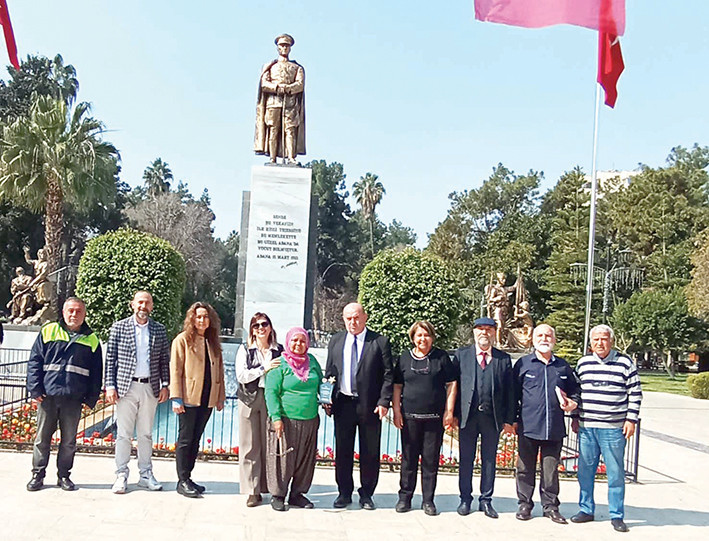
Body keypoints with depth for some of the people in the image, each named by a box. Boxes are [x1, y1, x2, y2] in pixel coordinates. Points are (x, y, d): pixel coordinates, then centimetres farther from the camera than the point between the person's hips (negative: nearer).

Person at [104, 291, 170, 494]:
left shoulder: (159, 330, 8)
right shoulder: (119, 327, 2)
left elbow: (164, 360, 10)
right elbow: (110, 359, 1)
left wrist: (164, 385, 4)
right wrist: (110, 386, -5)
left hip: (150, 388, 2)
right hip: (126, 387, -2)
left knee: (146, 434, 10)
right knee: (124, 434, 1)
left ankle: (146, 474, 18)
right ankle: (121, 476, 11)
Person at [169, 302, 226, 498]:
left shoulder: (213, 342, 14)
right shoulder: (183, 340, -2)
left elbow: (219, 371, 15)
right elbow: (175, 370, -7)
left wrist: (220, 398, 10)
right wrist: (176, 398, -13)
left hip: (207, 399, 5)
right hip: (188, 399, -5)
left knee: (195, 439, 10)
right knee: (185, 439, 0)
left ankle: (187, 478, 18)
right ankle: (182, 481, 7)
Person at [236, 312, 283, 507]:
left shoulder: (280, 351, 8)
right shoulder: (245, 351, 8)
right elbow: (241, 375, -3)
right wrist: (265, 368, -11)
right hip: (249, 399, 0)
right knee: (250, 445, 1)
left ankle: (268, 487, 9)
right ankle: (252, 491, 7)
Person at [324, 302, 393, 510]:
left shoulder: (380, 342, -1)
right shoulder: (336, 341, 10)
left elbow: (388, 374, -2)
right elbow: (329, 373, 13)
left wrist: (384, 401, -11)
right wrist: (327, 400, 4)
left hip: (370, 405, -2)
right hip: (343, 404, 2)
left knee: (370, 452, 7)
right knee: (342, 452, 9)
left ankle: (366, 494, 21)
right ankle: (344, 493, 23)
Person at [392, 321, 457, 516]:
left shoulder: (441, 357, 5)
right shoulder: (404, 358, 8)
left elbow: (451, 385, 4)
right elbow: (397, 386, 10)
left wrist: (449, 411, -2)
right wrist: (396, 410, 2)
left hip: (435, 417, -1)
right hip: (409, 416, 1)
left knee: (431, 460, 4)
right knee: (408, 458, 6)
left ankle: (428, 500, 14)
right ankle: (405, 498, 16)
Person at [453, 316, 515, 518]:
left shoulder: (504, 359, 7)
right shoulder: (461, 355, 7)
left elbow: (509, 391, 6)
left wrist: (509, 420, 1)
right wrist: (453, 413, -3)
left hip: (493, 417, 1)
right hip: (468, 416, 0)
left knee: (489, 460, 8)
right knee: (466, 460, 7)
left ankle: (486, 500, 19)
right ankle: (465, 499, 19)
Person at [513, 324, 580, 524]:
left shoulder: (563, 366, 12)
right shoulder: (523, 364, 4)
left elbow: (574, 391, 22)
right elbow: (513, 393, 6)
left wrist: (572, 403, 1)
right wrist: (513, 419, 2)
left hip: (554, 428, 2)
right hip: (528, 426, -2)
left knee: (551, 469, 7)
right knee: (525, 468, 6)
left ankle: (550, 506, 20)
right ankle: (524, 504, 18)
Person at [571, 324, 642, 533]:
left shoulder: (625, 362, 0)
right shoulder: (583, 363, 9)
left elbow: (635, 393, 2)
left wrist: (631, 419, -4)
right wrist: (575, 418, 12)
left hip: (613, 428, -3)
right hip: (586, 427, 3)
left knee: (615, 473, 2)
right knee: (585, 471, 9)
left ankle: (616, 515, 14)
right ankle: (586, 510, 22)